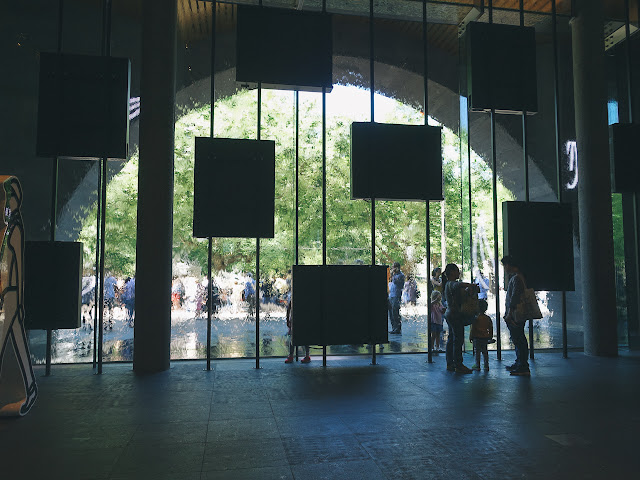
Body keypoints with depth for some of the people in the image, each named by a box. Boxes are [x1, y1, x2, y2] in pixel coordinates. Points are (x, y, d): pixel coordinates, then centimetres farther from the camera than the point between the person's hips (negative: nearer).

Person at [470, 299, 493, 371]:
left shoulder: (476, 318, -11)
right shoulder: (488, 318, 4)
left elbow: (473, 329, -9)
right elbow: (491, 329, 11)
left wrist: (471, 337, -1)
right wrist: (490, 337, 20)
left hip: (477, 337, -5)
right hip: (485, 337, 5)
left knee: (477, 351, 1)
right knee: (485, 351, 10)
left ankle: (477, 365, 3)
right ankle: (486, 366, 12)